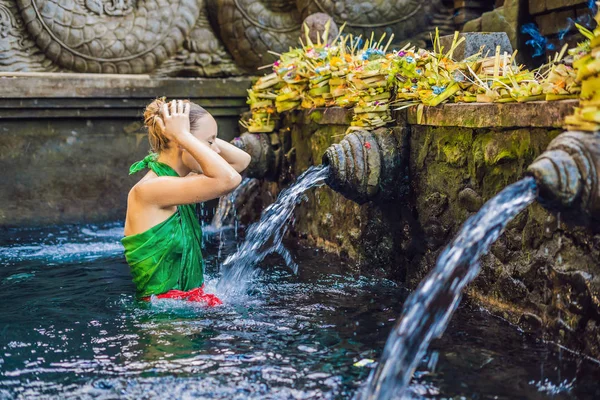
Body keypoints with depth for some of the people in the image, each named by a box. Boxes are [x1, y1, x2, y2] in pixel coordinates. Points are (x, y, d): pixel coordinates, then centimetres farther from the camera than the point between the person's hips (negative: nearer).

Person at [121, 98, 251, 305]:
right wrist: (183, 134, -20)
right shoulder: (147, 190, -18)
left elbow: (242, 160, 17)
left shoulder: (177, 185, 9)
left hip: (194, 301, 9)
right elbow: (228, 179, -29)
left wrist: (206, 136, 4)